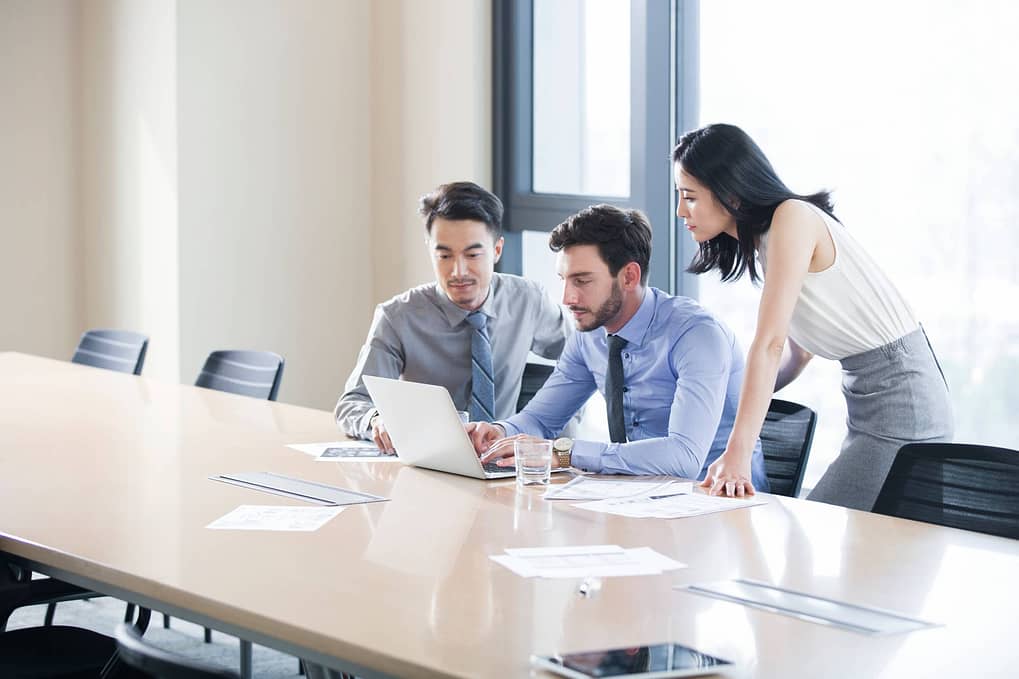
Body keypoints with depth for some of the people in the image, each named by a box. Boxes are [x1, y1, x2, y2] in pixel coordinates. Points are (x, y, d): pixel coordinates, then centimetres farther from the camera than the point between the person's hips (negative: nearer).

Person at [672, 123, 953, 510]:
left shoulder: (792, 217, -15)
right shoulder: (764, 241, 12)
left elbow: (770, 344, -22)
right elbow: (797, 352, 19)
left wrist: (738, 454, -25)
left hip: (900, 395, -9)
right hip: (867, 398, 9)